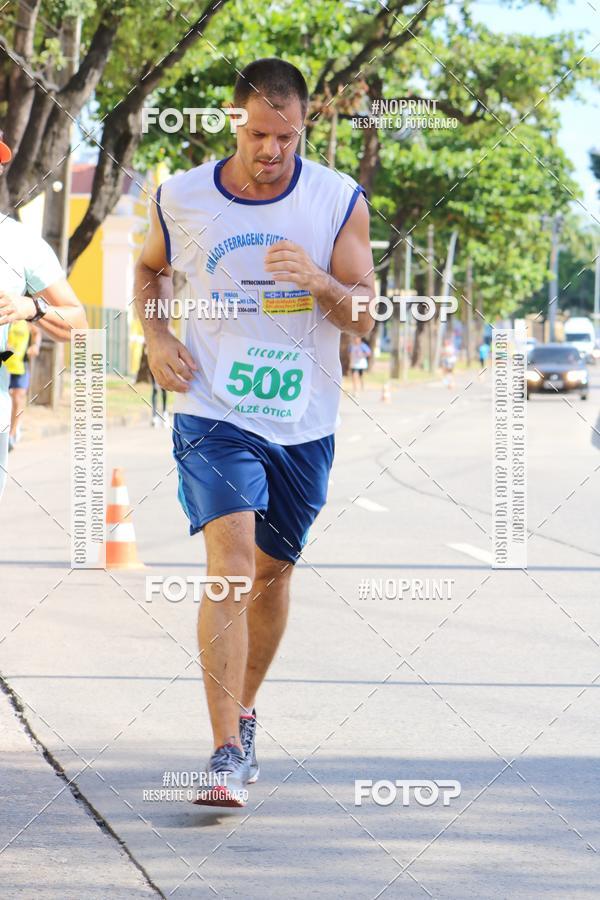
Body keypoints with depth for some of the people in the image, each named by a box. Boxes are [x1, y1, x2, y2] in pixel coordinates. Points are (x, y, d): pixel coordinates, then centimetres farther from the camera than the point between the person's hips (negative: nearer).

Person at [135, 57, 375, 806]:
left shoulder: (339, 201, -4)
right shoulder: (182, 199, -3)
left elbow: (364, 318, -6)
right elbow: (148, 269, 18)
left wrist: (319, 282, -27)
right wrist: (155, 337, 0)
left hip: (304, 425, 2)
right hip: (213, 414, -2)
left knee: (272, 571, 15)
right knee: (230, 567, -18)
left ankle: (244, 710, 39)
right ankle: (228, 754, -22)